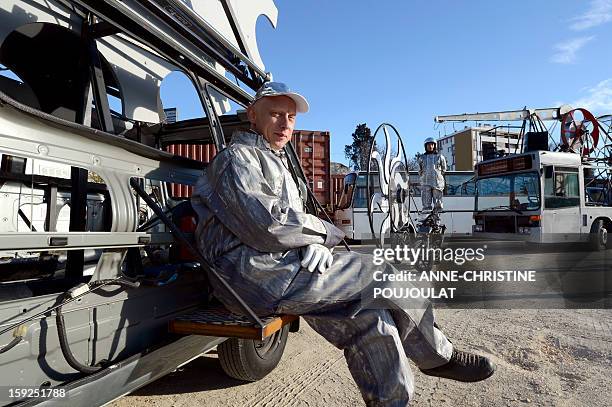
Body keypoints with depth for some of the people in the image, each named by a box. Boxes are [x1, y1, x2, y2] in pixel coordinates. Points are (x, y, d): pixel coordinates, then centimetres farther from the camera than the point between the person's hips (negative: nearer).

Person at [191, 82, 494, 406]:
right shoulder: (237, 157, -4)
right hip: (257, 274, -9)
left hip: (278, 267, 9)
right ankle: (437, 357, 11)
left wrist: (316, 243, -3)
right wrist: (322, 232, -5)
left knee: (369, 315, -2)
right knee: (382, 277, -9)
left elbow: (295, 224, 21)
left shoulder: (275, 161, 27)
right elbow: (267, 226, -20)